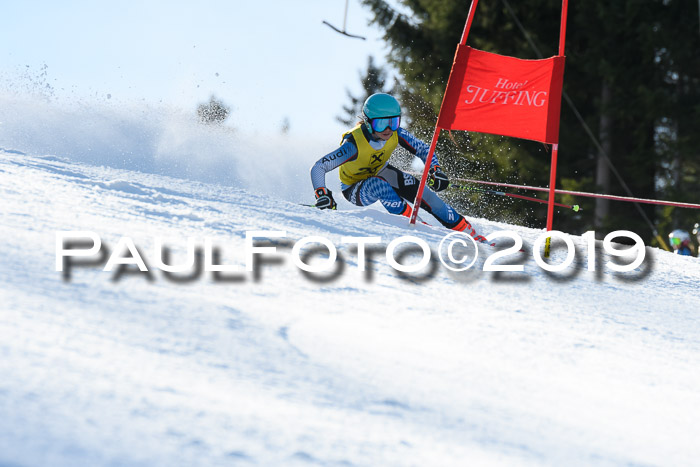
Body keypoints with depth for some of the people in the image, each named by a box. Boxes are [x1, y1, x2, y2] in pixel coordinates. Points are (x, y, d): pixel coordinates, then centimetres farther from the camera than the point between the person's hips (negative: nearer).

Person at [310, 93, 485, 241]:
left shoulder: (395, 134, -23)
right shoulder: (354, 145, -37)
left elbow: (423, 149, -8)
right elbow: (318, 168, -33)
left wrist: (435, 171, -25)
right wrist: (322, 196, -47)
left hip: (380, 172, 4)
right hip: (354, 187, -4)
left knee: (420, 191, -13)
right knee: (378, 186, -38)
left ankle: (468, 232, -2)